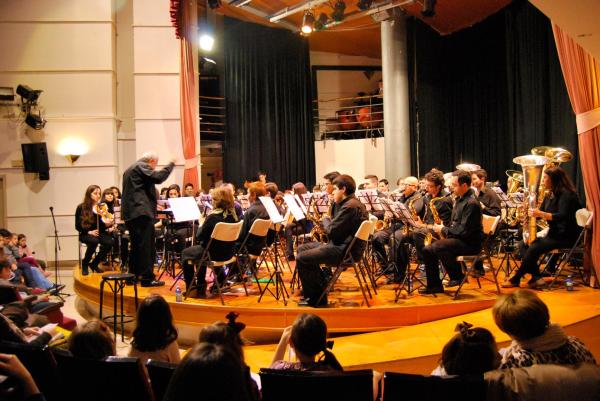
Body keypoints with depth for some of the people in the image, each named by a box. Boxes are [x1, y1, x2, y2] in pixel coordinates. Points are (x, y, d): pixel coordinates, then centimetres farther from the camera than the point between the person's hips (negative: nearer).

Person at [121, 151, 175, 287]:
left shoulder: (129, 170, 25)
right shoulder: (142, 166, -6)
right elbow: (158, 177, -20)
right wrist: (171, 164, -9)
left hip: (130, 212, 10)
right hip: (142, 211, -10)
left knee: (136, 245, 16)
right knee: (147, 246, -8)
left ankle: (133, 275, 20)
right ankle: (147, 278, -9)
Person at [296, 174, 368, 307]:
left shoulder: (349, 206, -19)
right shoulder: (352, 203, 15)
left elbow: (331, 231, -21)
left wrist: (326, 220, -2)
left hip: (345, 251, -11)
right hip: (343, 245, 11)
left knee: (301, 258, -14)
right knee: (302, 248, 16)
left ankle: (314, 298, -2)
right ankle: (320, 285, 18)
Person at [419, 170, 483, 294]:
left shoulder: (471, 203, -18)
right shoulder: (459, 199, 13)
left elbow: (464, 230, -24)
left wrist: (444, 230, -12)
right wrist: (443, 229, 4)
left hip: (470, 243, -10)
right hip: (457, 238, 10)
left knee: (438, 247, -30)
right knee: (427, 250, 0)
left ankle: (458, 276, -10)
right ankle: (434, 285, 5)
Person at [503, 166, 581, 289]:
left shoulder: (566, 194, -14)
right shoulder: (550, 195, 13)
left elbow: (563, 216, -26)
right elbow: (540, 213, 16)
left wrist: (541, 214, -33)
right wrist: (531, 212, -5)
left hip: (565, 236, -10)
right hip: (553, 233, 10)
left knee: (534, 248, -24)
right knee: (523, 244, -4)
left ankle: (516, 279, -10)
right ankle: (536, 278, -14)